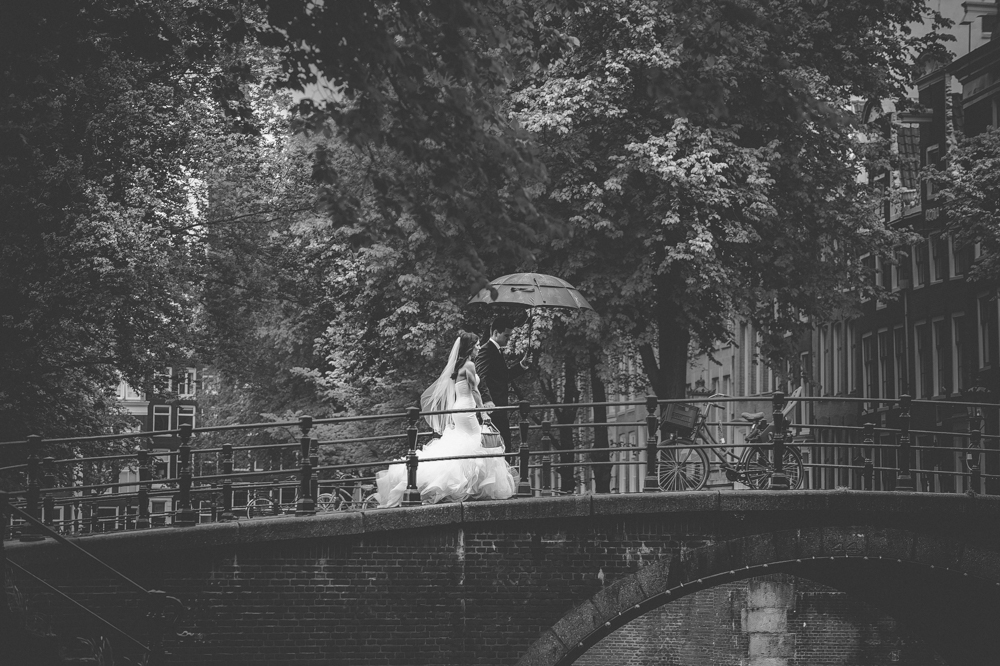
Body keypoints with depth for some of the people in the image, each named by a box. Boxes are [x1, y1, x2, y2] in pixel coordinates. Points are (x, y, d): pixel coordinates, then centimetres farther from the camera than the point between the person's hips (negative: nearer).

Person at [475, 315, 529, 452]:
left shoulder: (498, 351, 20)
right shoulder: (486, 350, -12)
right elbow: (480, 377, -25)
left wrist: (522, 365, 14)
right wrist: (487, 400, -38)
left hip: (500, 410, 10)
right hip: (492, 409, -10)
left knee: (505, 447, 10)